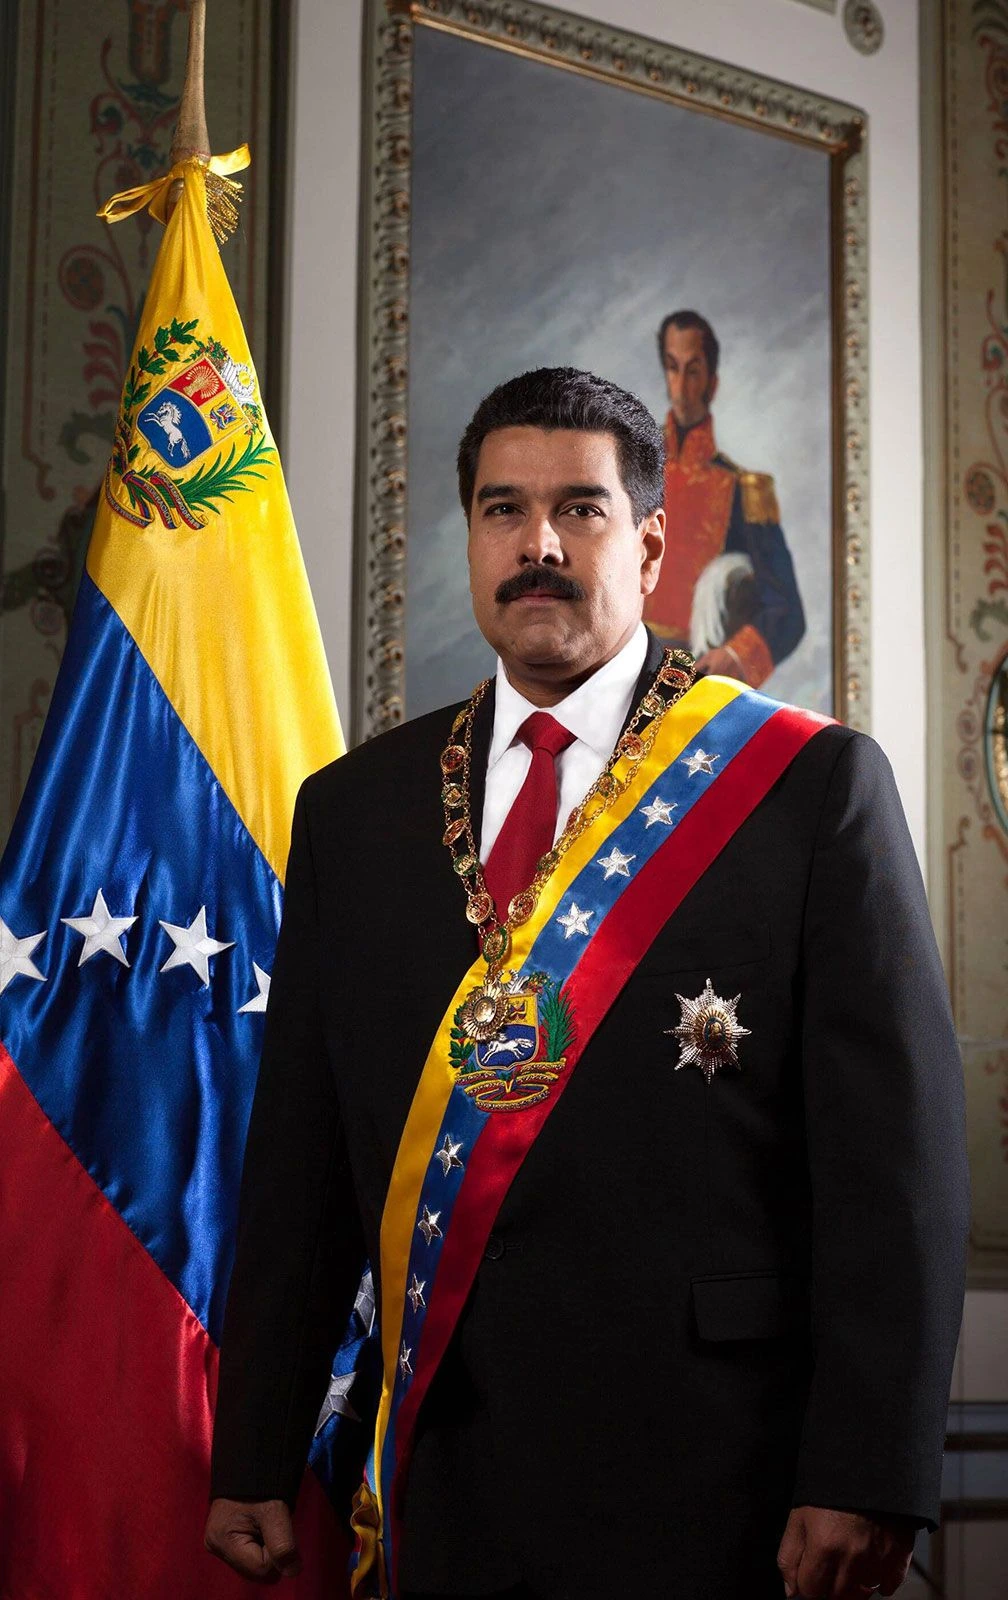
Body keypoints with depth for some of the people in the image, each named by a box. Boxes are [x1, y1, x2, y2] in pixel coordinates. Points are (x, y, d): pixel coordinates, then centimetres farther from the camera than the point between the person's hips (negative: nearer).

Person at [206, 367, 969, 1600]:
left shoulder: (812, 786, -3)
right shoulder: (353, 808, 9)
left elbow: (897, 1159, -7)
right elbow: (298, 1151, 9)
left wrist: (865, 1482, -13)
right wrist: (255, 1461, 6)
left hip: (710, 1494, -3)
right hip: (443, 1485, 4)